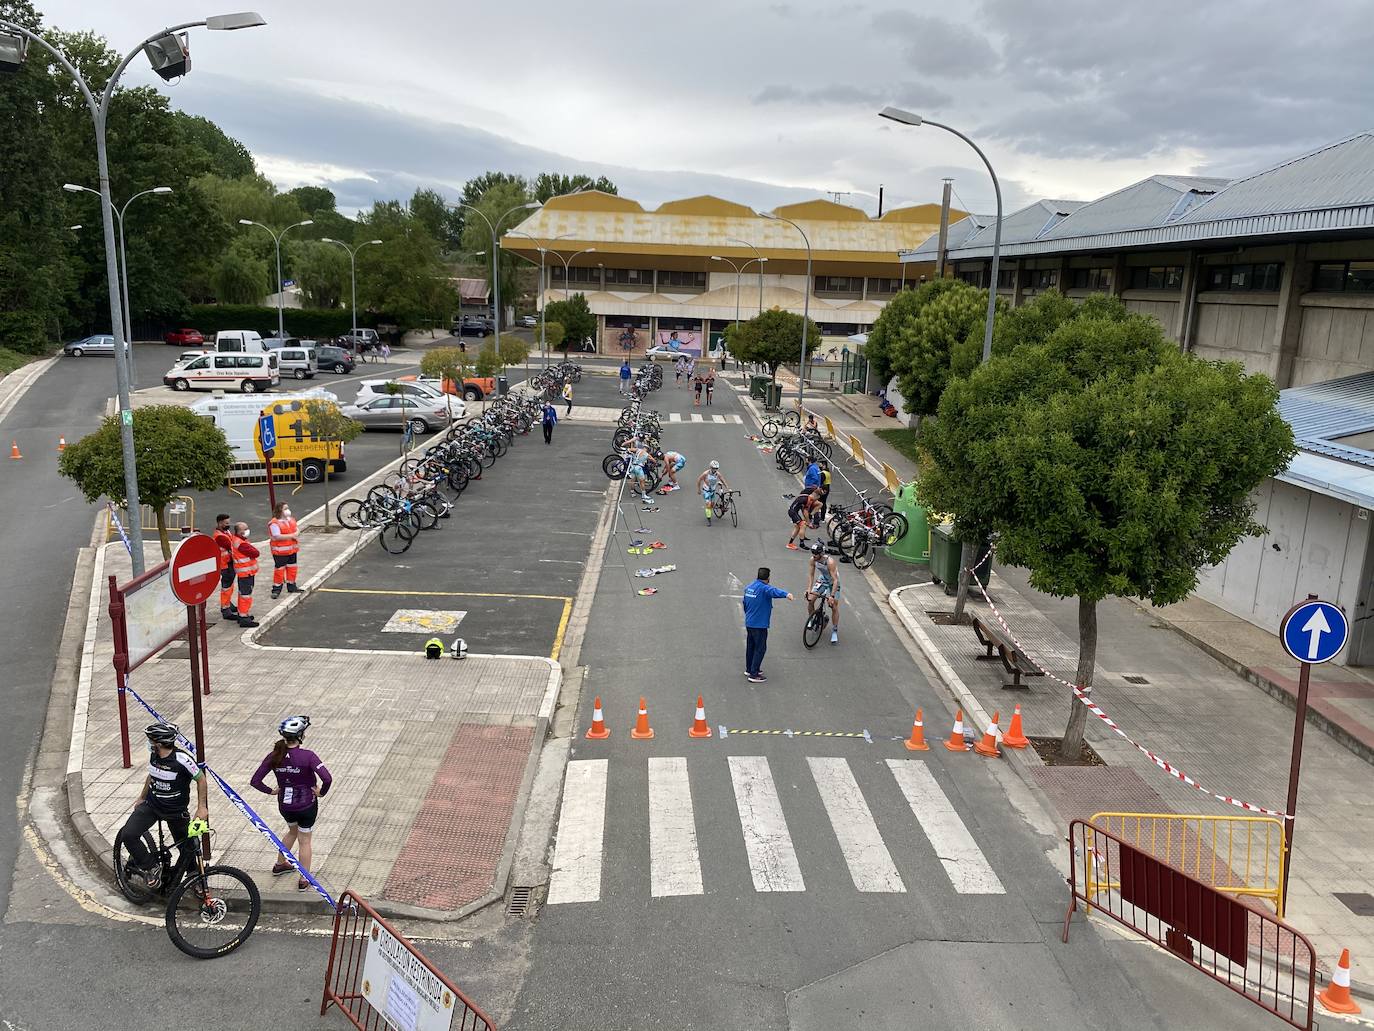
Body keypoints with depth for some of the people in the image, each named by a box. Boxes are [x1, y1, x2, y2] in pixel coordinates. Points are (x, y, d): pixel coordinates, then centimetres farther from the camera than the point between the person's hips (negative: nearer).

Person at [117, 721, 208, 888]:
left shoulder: (182, 759, -25)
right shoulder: (153, 755, -6)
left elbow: (200, 779, -15)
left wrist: (201, 807, -16)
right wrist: (142, 798, 24)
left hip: (176, 812, -5)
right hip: (151, 805, 5)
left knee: (187, 849, 6)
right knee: (127, 834, -18)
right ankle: (151, 868, -2)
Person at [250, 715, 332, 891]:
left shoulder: (274, 756, -11)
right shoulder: (307, 756, -24)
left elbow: (255, 781, -9)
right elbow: (327, 779, -32)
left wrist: (271, 791, 6)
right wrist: (322, 793, -12)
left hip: (284, 805, 4)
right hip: (306, 805, -4)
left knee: (292, 831, 33)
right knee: (305, 841, 14)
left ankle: (280, 865, 48)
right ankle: (303, 880, 22)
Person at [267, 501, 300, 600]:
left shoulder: (291, 520, 10)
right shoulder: (274, 523, -16)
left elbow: (296, 530, 16)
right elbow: (277, 537, -24)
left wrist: (297, 534, -9)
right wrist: (292, 536, -21)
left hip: (292, 549, 8)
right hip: (280, 551, -7)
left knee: (292, 568, 14)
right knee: (279, 570, -2)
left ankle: (291, 587, 27)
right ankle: (276, 589, 7)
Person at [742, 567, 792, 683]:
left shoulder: (749, 587, 7)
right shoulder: (764, 588, -19)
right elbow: (774, 591, -41)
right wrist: (786, 594, -60)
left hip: (749, 623, 8)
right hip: (760, 625, -8)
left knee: (750, 646, 20)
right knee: (760, 648, 0)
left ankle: (749, 669, 33)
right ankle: (754, 675, 0)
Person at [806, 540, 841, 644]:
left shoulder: (830, 562, -36)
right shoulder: (813, 560, -19)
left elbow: (835, 580, -35)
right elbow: (811, 575, -7)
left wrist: (832, 596, -40)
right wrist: (809, 589, -18)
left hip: (833, 583, -5)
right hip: (822, 580, 5)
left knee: (834, 607, -8)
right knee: (810, 600, -9)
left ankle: (834, 632, 7)